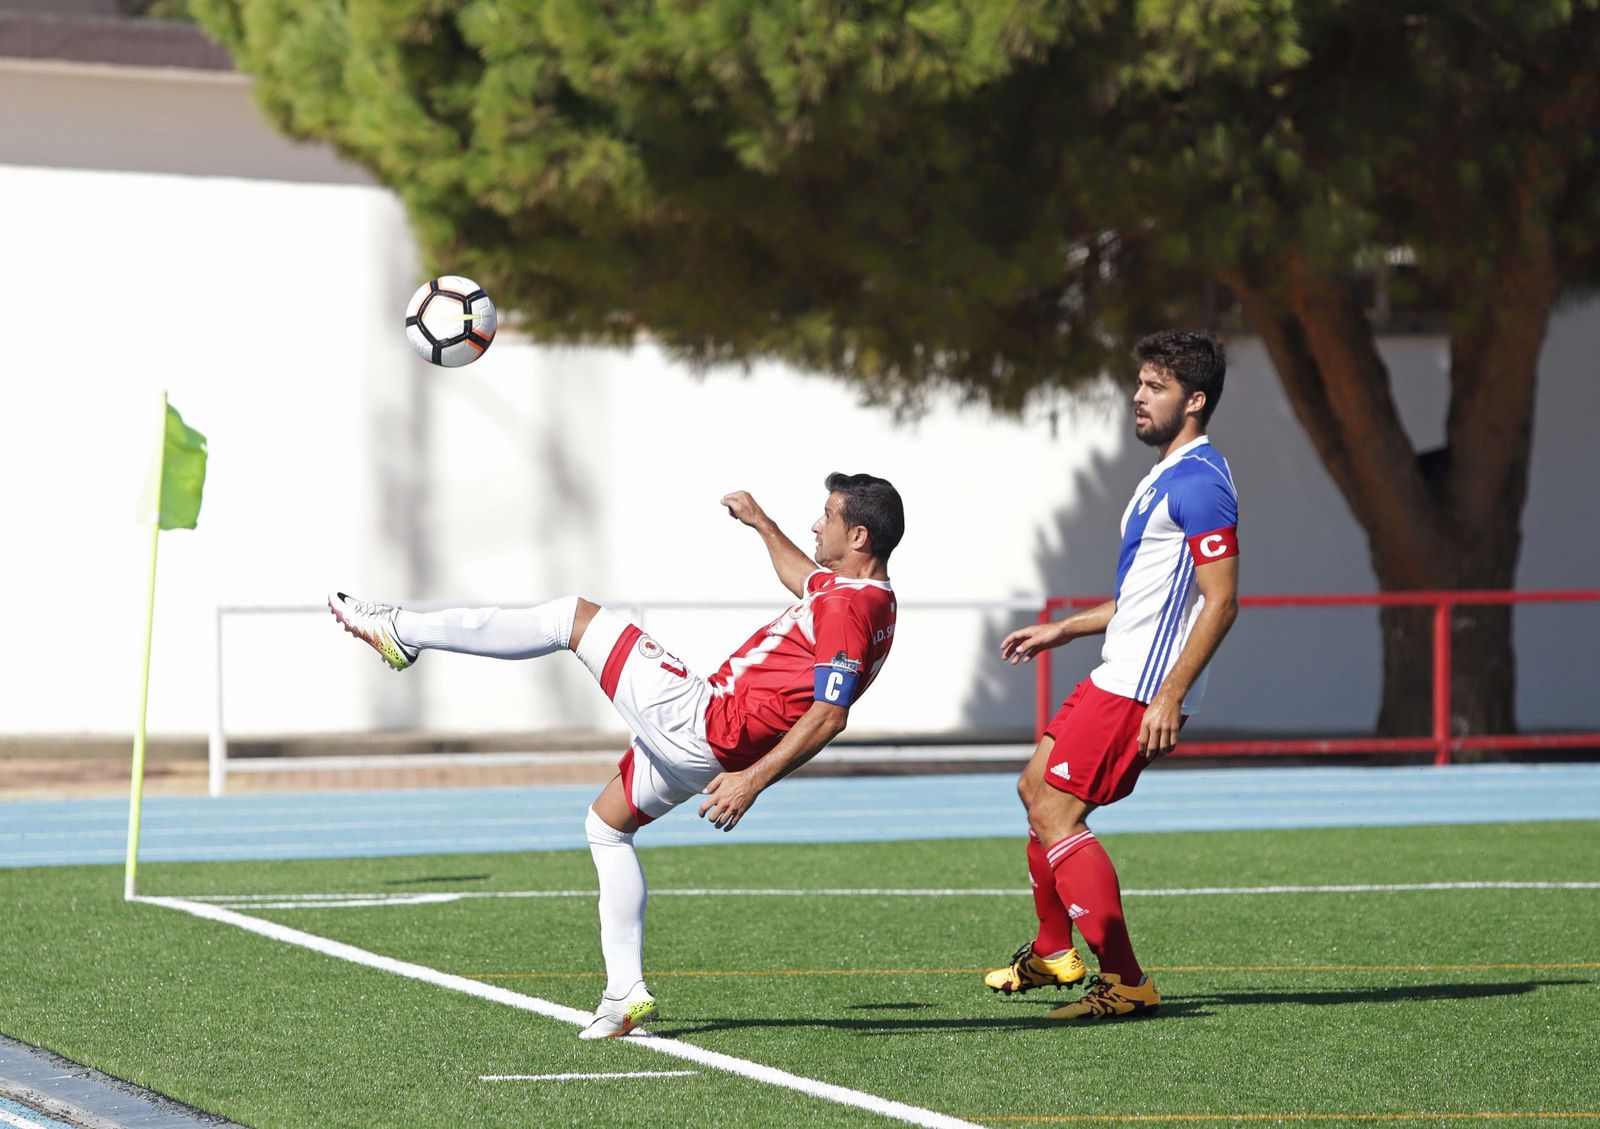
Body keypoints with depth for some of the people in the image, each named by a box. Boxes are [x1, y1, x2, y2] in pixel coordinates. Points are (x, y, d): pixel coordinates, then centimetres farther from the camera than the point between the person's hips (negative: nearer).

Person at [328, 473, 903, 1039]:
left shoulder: (848, 609, -21)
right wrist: (761, 522, 41)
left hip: (700, 725, -11)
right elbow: (807, 580, 35)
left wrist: (753, 780, -33)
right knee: (606, 823, 27)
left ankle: (401, 631, 5)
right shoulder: (854, 592, 9)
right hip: (699, 752, 11)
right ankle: (626, 991, 20)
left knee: (574, 616, -5)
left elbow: (829, 715, -30)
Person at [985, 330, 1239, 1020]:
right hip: (1117, 678, 11)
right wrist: (1063, 630, 29)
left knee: (1054, 817, -13)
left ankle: (1124, 982, -12)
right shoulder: (1168, 476, 18)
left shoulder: (1199, 483, -16)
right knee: (1036, 788, 21)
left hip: (1141, 692, -11)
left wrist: (1169, 697, -26)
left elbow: (1221, 601, -22)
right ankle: (1053, 952, 35)